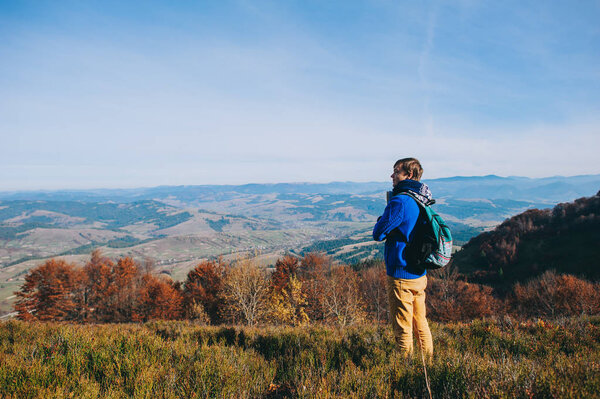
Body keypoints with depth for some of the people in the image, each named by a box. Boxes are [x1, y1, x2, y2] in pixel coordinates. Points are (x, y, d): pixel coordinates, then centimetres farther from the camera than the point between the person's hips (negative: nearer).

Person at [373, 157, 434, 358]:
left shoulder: (400, 202, -19)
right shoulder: (422, 202, 8)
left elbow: (378, 234, -15)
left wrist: (382, 218, 3)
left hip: (401, 275, -9)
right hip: (420, 274, 9)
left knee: (402, 327, 4)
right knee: (420, 322, 20)